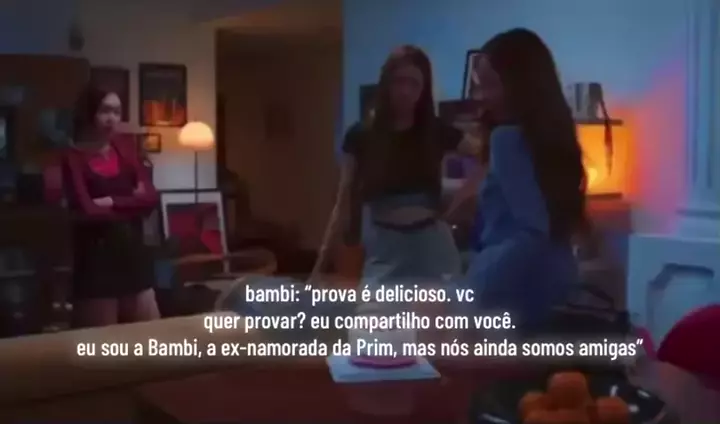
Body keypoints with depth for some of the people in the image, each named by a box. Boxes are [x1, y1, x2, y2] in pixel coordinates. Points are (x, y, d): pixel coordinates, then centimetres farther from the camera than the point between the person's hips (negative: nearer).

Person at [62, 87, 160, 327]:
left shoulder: (126, 147, 9)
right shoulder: (75, 157, -6)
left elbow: (150, 197, 0)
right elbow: (87, 211, -16)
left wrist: (111, 202, -11)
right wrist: (130, 201, -6)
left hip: (133, 251, 5)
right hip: (97, 256, -5)